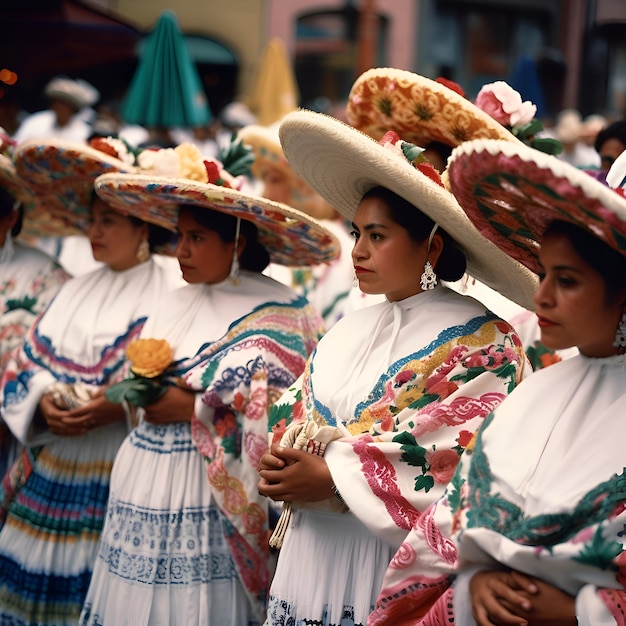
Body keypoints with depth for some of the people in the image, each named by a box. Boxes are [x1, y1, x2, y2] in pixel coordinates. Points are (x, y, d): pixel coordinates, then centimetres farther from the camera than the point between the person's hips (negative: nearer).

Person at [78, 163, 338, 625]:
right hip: (142, 482, 7)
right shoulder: (177, 304, 15)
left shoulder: (274, 313, -8)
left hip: (204, 497, -7)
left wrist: (190, 408, -15)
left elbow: (271, 409, -18)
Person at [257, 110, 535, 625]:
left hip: (399, 567, -6)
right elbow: (295, 417, 14)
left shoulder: (481, 345, -10)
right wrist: (282, 464, -9)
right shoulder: (352, 328, 11)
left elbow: (463, 460, -20)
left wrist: (334, 477, -18)